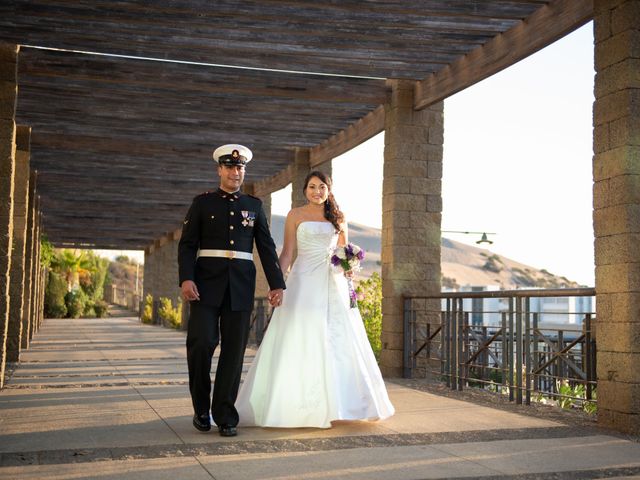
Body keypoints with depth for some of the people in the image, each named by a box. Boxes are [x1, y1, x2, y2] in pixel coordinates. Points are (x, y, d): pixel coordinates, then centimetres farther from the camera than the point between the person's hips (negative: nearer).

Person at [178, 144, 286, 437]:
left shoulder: (254, 205, 14)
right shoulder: (202, 203, 8)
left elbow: (266, 247, 11)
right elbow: (187, 244, 2)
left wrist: (276, 283, 2)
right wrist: (186, 278, -13)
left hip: (241, 286, 2)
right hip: (206, 284, -2)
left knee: (234, 350, 1)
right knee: (201, 342, -13)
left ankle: (225, 415, 10)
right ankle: (201, 408, 9)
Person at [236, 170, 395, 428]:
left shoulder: (338, 217, 13)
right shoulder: (295, 215, 5)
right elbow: (287, 252, 0)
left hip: (333, 284, 3)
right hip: (304, 282, -3)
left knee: (338, 341, 1)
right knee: (299, 341, -6)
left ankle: (334, 403, 11)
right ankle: (295, 403, 1)